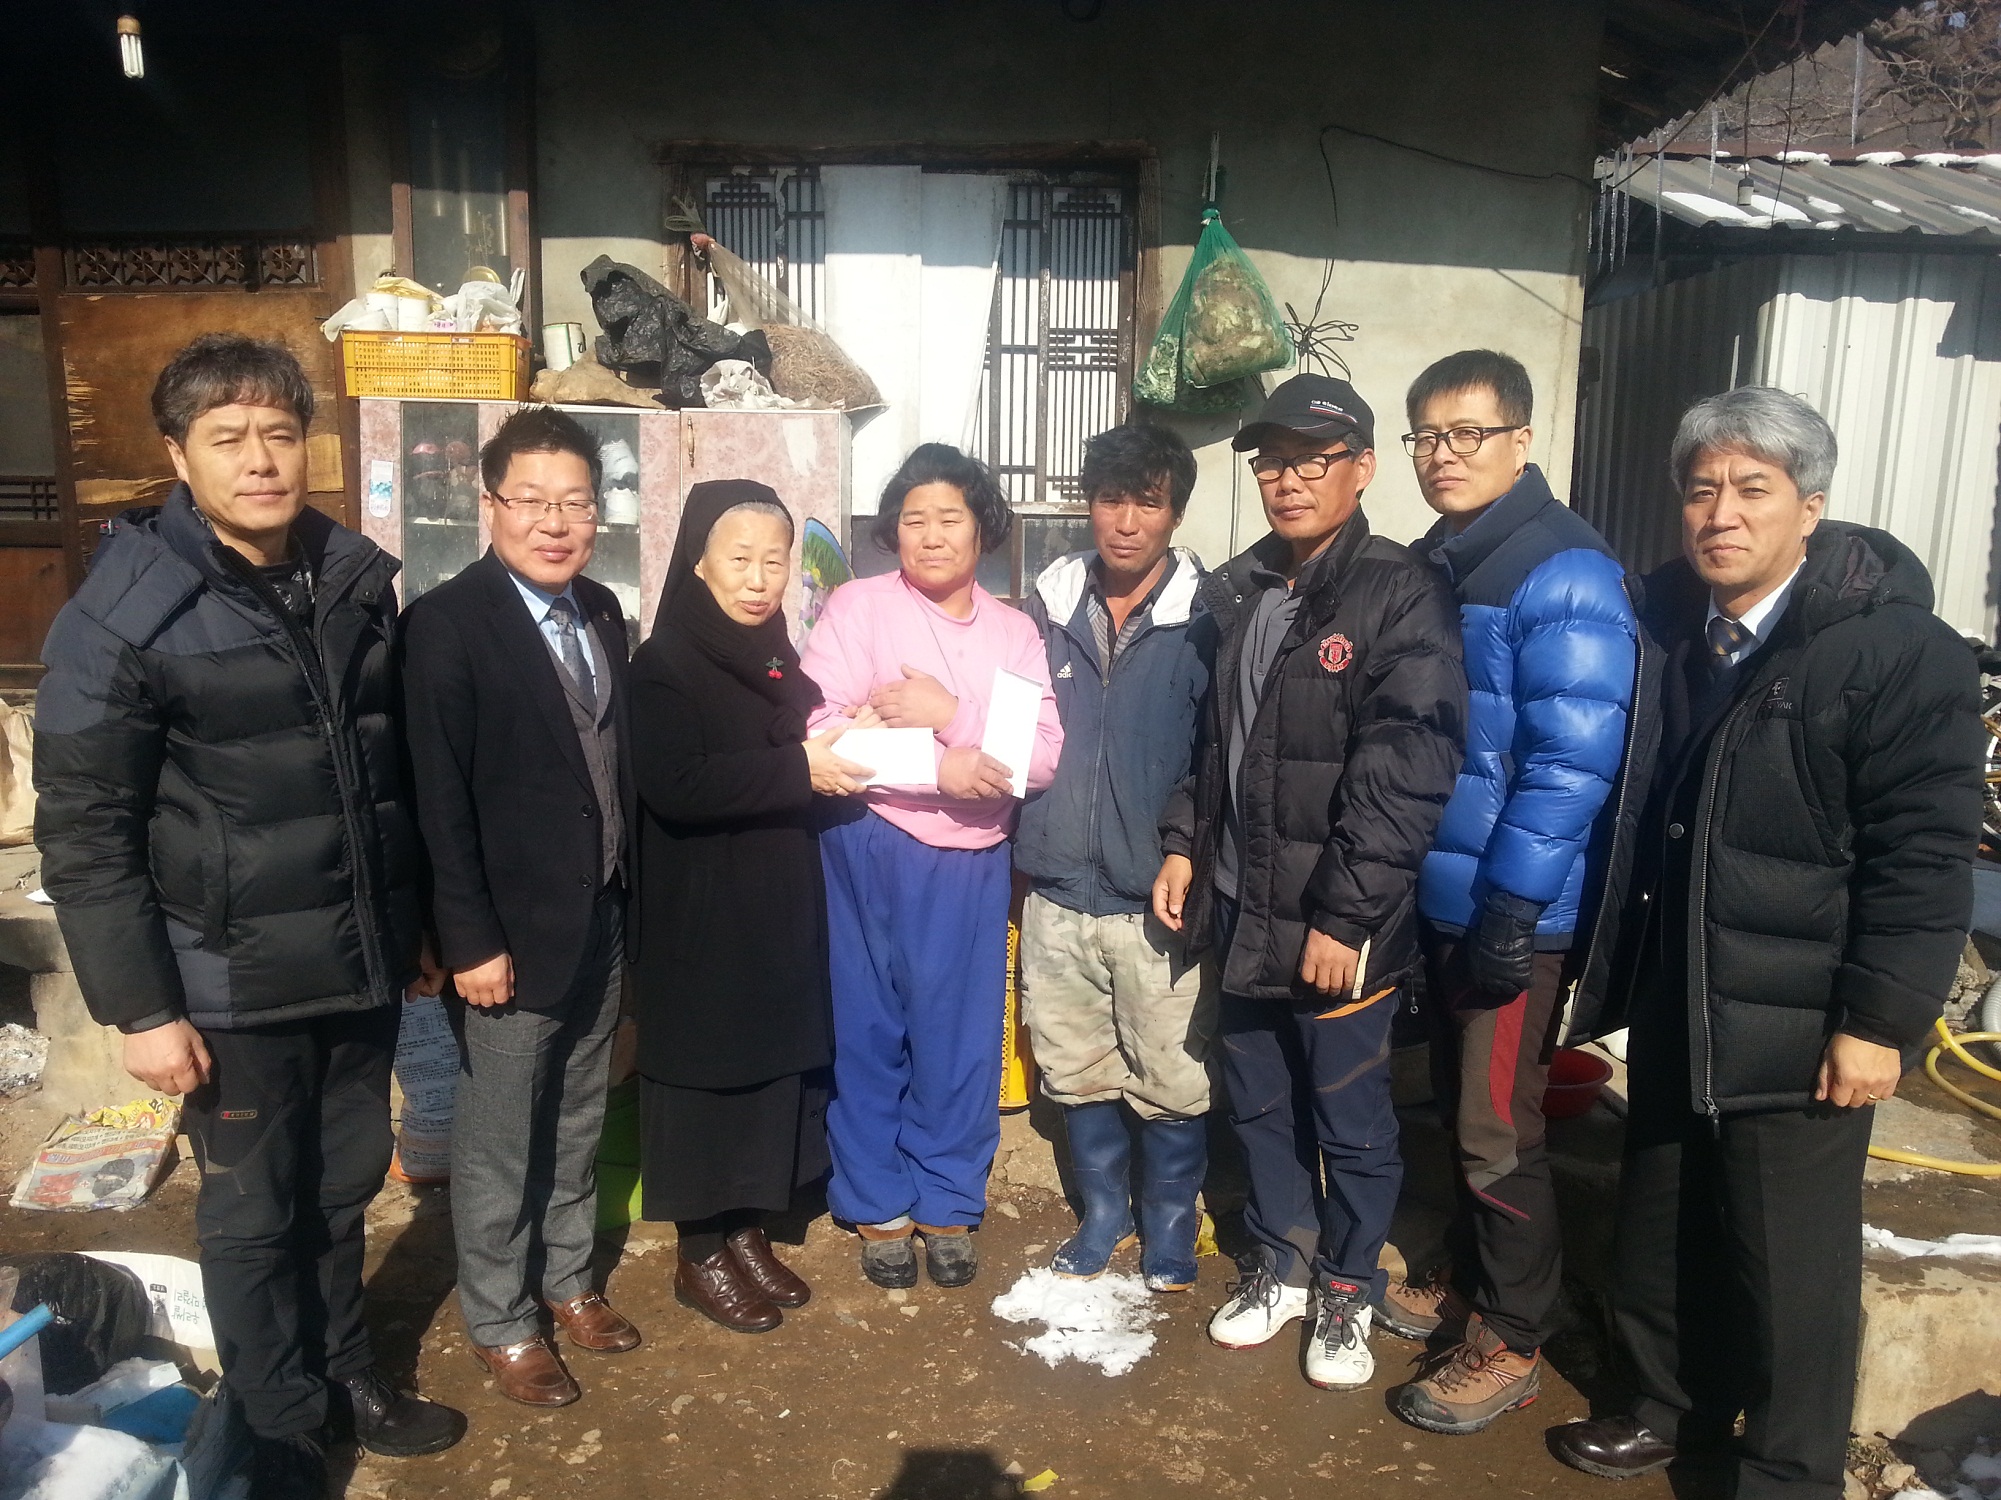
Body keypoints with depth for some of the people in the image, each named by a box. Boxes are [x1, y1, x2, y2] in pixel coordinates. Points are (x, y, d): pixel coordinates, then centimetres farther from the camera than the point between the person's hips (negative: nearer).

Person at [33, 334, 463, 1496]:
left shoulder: (363, 581, 2)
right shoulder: (124, 615, -12)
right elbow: (82, 831, -11)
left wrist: (422, 924, 13)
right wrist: (139, 1007, -12)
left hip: (363, 963, 4)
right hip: (236, 985, -4)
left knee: (345, 1187, 19)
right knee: (254, 1213, 12)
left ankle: (345, 1373, 41)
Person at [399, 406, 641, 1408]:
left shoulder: (602, 611, 5)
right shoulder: (447, 622, -14)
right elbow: (440, 799, -16)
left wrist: (629, 895, 8)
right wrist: (470, 941, -17)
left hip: (602, 921, 6)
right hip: (513, 933, -6)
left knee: (577, 1124, 20)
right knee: (497, 1143, 10)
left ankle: (567, 1278, 39)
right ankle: (499, 1321, 30)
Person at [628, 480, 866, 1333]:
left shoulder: (779, 660, 11)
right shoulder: (665, 664, -10)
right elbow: (675, 787, -24)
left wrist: (840, 750, 1)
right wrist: (798, 768, -22)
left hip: (781, 909, 7)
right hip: (700, 913, -7)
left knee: (775, 1066, 11)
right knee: (707, 1071, 3)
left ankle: (746, 1232, 27)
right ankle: (700, 1256, 19)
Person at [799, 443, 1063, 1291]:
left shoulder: (1014, 632, 6)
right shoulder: (857, 608, -3)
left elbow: (1043, 757, -5)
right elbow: (820, 732, -14)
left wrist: (949, 714, -18)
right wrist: (940, 771, -18)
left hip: (973, 860, 3)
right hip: (872, 853, -2)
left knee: (961, 1038, 10)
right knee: (869, 1033, 9)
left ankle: (948, 1205, 28)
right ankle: (877, 1208, 27)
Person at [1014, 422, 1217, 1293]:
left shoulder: (1206, 618, -7)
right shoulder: (1049, 602, 5)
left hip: (1157, 897, -3)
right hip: (1057, 892, 4)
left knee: (1171, 1082, 7)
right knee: (1076, 1073, 16)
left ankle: (1170, 1227, 31)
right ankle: (1103, 1214, 37)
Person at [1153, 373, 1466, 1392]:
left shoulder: (1400, 597, -13)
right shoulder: (1237, 593, 10)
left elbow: (1406, 772, -19)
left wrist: (1345, 915, -20)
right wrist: (1184, 843, 9)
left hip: (1341, 925, -6)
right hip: (1242, 908, 7)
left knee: (1351, 1119, 10)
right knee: (1258, 1100, 19)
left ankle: (1347, 1291, 32)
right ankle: (1282, 1264, 40)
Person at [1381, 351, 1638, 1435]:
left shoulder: (1564, 576, -15)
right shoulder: (1429, 569, 10)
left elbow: (1572, 762, -20)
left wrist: (1512, 909, -21)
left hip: (1515, 909, -8)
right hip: (1439, 897, 8)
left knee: (1496, 1131, 3)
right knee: (1458, 1107, 20)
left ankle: (1511, 1341, 21)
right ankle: (1467, 1281, 38)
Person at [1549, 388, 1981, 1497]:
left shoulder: (1901, 648, -14)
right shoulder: (1688, 627, 7)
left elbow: (1926, 856, -16)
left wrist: (1880, 1018, -18)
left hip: (1796, 1023, -6)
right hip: (1677, 1000, 7)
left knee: (1790, 1260, 6)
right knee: (1663, 1227, 19)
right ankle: (1677, 1406, 40)